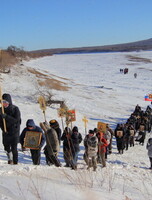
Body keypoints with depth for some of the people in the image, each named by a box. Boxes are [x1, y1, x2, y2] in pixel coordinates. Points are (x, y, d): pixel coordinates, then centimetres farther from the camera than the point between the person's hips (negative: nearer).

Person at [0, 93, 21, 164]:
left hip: (14, 131, -3)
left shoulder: (15, 109, -8)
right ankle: (10, 159, 32)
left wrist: (6, 116, -27)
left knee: (14, 148, -4)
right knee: (6, 147, 9)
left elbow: (16, 120, -18)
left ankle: (15, 162, 7)